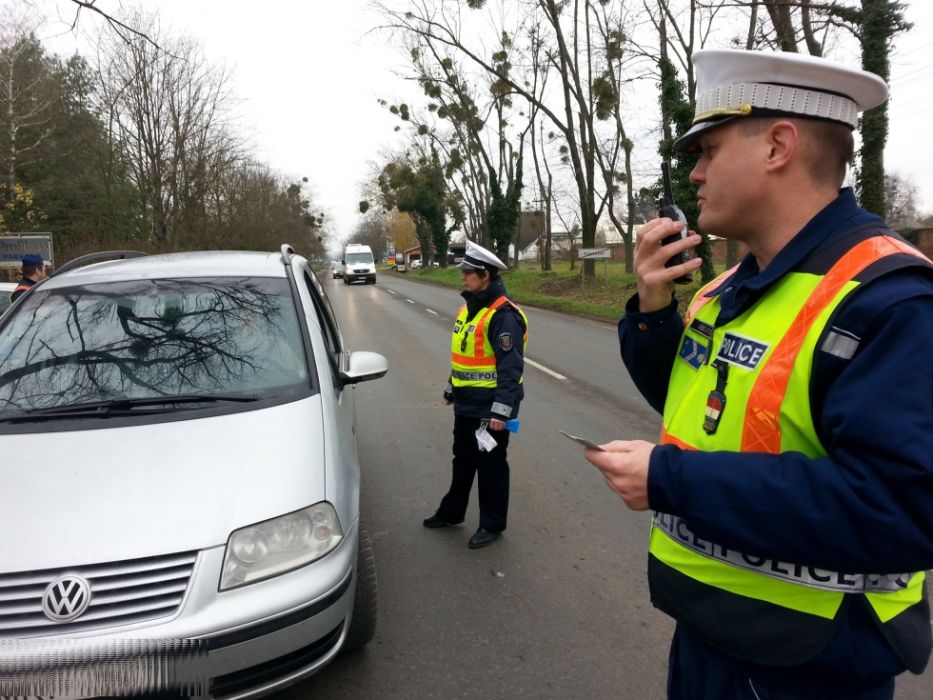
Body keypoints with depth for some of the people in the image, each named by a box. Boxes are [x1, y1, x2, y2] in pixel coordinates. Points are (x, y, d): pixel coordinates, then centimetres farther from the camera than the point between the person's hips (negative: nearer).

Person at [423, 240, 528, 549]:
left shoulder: (503, 314, -20)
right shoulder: (469, 308, 9)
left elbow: (511, 367, -23)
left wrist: (501, 411, -25)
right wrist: (451, 388, 24)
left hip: (489, 408, -9)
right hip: (466, 404, 9)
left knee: (490, 465, 6)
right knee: (462, 460, 21)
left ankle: (492, 524, 22)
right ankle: (451, 512, 38)